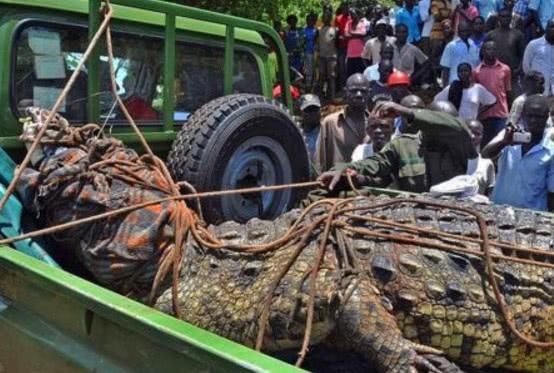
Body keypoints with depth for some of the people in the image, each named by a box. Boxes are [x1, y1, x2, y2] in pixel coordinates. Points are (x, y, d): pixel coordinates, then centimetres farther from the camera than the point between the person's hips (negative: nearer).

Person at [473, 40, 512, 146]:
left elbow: (508, 92, 9)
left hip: (501, 113, -1)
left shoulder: (505, 69, 4)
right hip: (483, 114, 1)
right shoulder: (477, 71, 3)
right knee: (484, 143, 8)